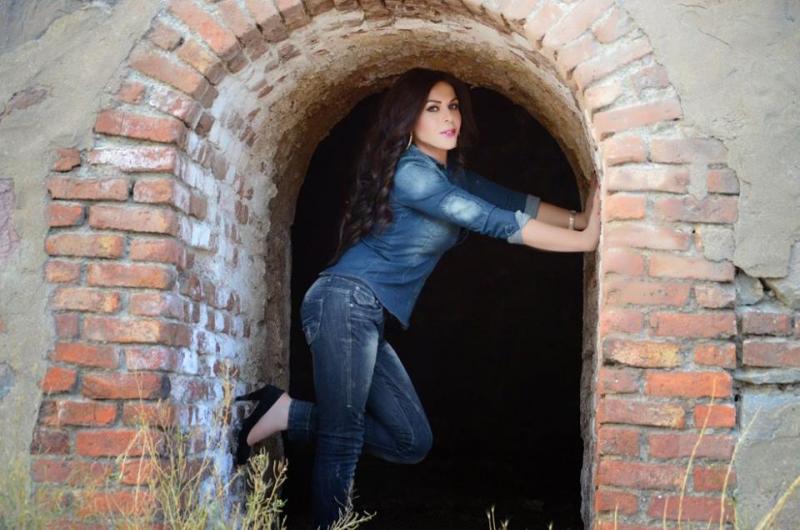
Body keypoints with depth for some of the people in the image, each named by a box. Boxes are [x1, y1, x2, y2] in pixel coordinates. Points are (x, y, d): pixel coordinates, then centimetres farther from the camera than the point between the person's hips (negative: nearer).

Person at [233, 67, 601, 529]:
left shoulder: (449, 173, 16)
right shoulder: (412, 171, -14)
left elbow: (512, 201, 11)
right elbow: (495, 221, -19)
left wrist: (579, 218, -2)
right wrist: (584, 240, -16)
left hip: (366, 318, 9)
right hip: (346, 304, -9)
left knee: (412, 441, 8)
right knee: (343, 438, -9)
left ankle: (290, 415, 8)